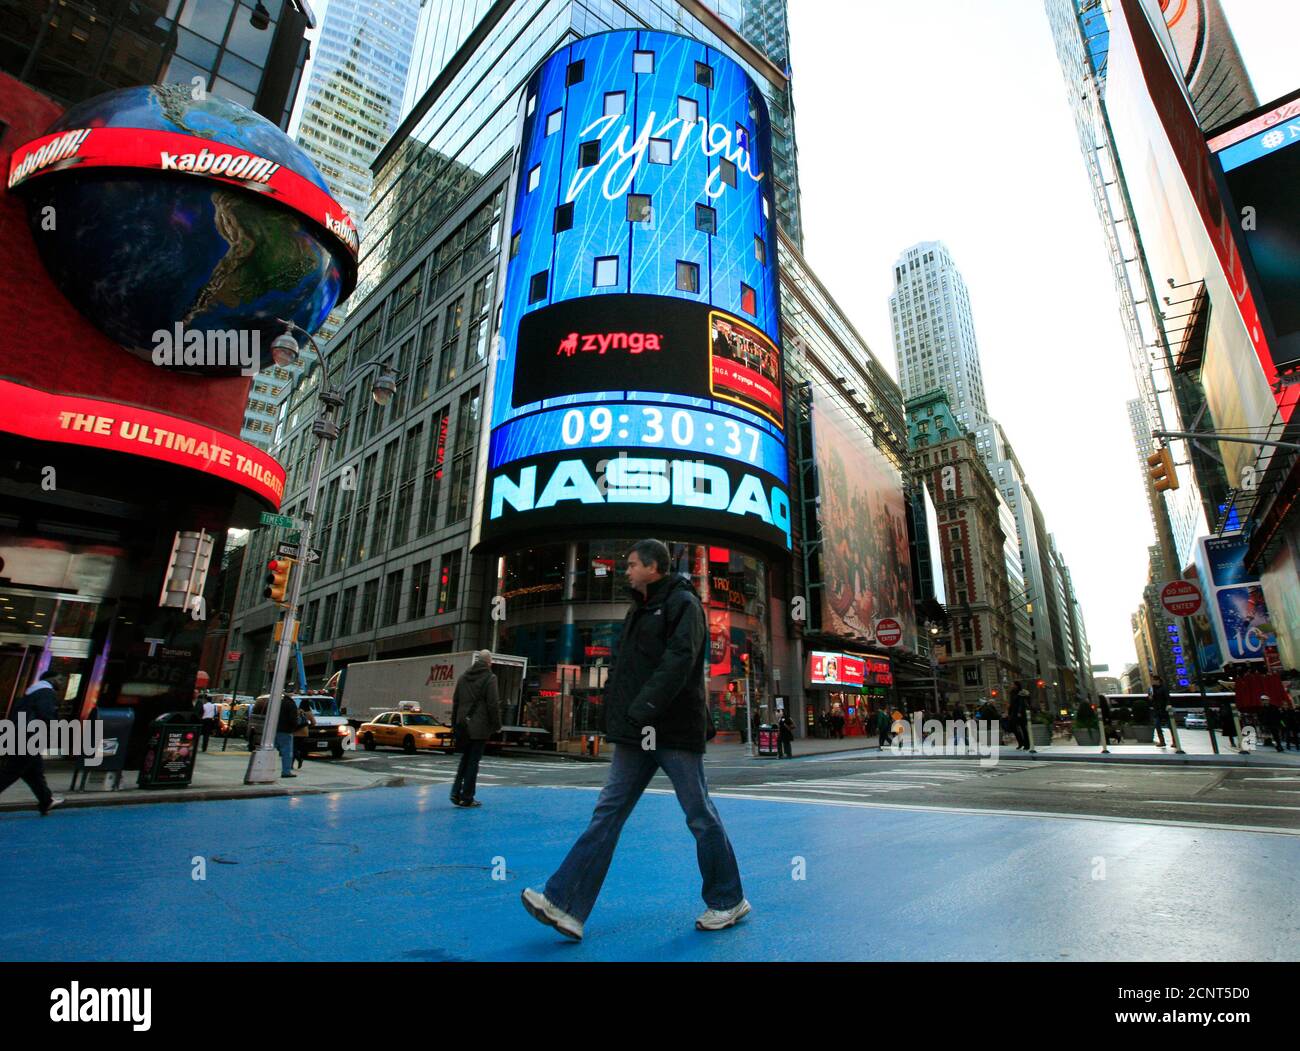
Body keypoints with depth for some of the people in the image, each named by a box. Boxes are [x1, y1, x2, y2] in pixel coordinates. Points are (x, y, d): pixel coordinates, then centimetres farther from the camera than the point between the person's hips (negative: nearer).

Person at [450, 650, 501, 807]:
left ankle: (456, 792, 10)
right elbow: (493, 704, -12)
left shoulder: (463, 677, 10)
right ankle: (466, 798, 6)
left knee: (465, 759, 17)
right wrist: (496, 725, -4)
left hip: (463, 725, 6)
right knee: (473, 761, 1)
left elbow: (455, 701, 14)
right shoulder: (490, 678, -10)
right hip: (480, 727, -6)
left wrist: (455, 723, 20)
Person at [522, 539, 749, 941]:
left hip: (675, 730, -8)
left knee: (700, 816, 5)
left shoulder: (683, 603, -9)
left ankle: (729, 902, 24)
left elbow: (679, 660, -23)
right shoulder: (639, 609, 17)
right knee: (608, 811, 4)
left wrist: (643, 709, -30)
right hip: (636, 734, 8)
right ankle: (566, 905, 5)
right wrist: (616, 710, 11)